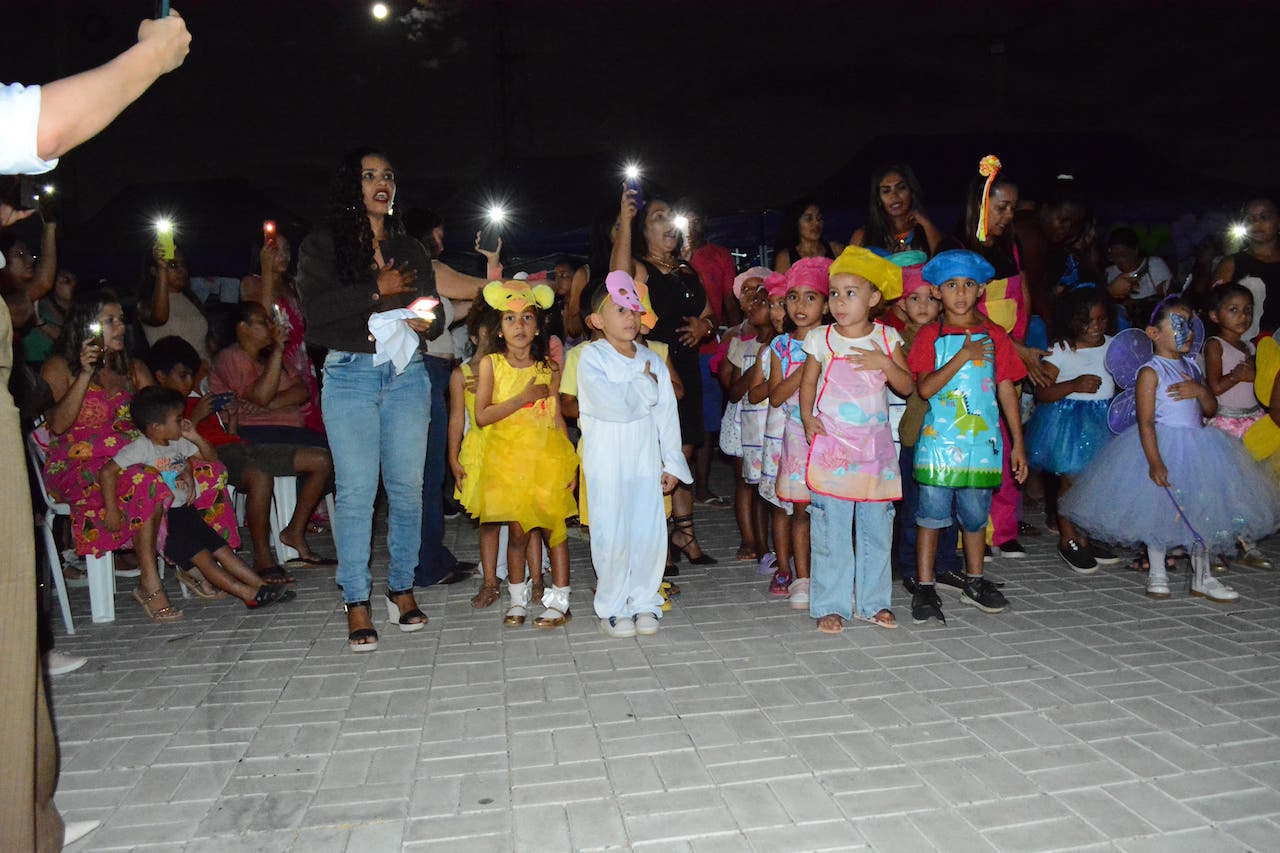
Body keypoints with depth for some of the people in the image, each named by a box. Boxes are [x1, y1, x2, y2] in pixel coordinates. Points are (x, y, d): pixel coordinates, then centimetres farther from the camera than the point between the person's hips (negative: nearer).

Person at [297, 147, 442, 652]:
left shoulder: (410, 249, 19)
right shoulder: (321, 246, 7)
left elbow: (434, 316, 16)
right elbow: (316, 308, -9)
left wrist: (425, 320, -7)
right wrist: (379, 290, -10)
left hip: (407, 374, 3)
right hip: (349, 376, -3)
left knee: (408, 487, 2)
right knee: (356, 491, -5)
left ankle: (402, 588, 14)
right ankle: (356, 602, 3)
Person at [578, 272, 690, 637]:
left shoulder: (652, 360, 8)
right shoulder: (591, 357, -6)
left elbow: (666, 413, 10)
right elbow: (613, 405, -22)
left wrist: (672, 463, 8)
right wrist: (646, 384, -8)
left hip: (645, 461, 4)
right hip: (606, 464, -4)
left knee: (649, 533, 4)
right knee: (612, 536, 0)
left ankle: (644, 600, 22)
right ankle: (612, 607, 17)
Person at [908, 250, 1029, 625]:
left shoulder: (994, 335, 7)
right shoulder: (930, 335, 0)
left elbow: (1007, 390, 9)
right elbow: (924, 388, -11)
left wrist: (1018, 443, 8)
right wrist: (963, 356, -18)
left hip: (983, 440, 2)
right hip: (939, 440, -2)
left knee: (975, 514, 11)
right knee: (932, 513, -1)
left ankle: (974, 582, 28)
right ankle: (925, 588, 9)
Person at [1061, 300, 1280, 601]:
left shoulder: (1191, 367, 10)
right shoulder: (1151, 372, -11)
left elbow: (1211, 410, 12)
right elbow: (1145, 421, -17)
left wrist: (1200, 390, -10)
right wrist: (1154, 461, -23)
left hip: (1197, 448, 7)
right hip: (1162, 445, -7)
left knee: (1202, 508, 9)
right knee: (1160, 511, 0)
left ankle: (1202, 577, 21)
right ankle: (1157, 574, 17)